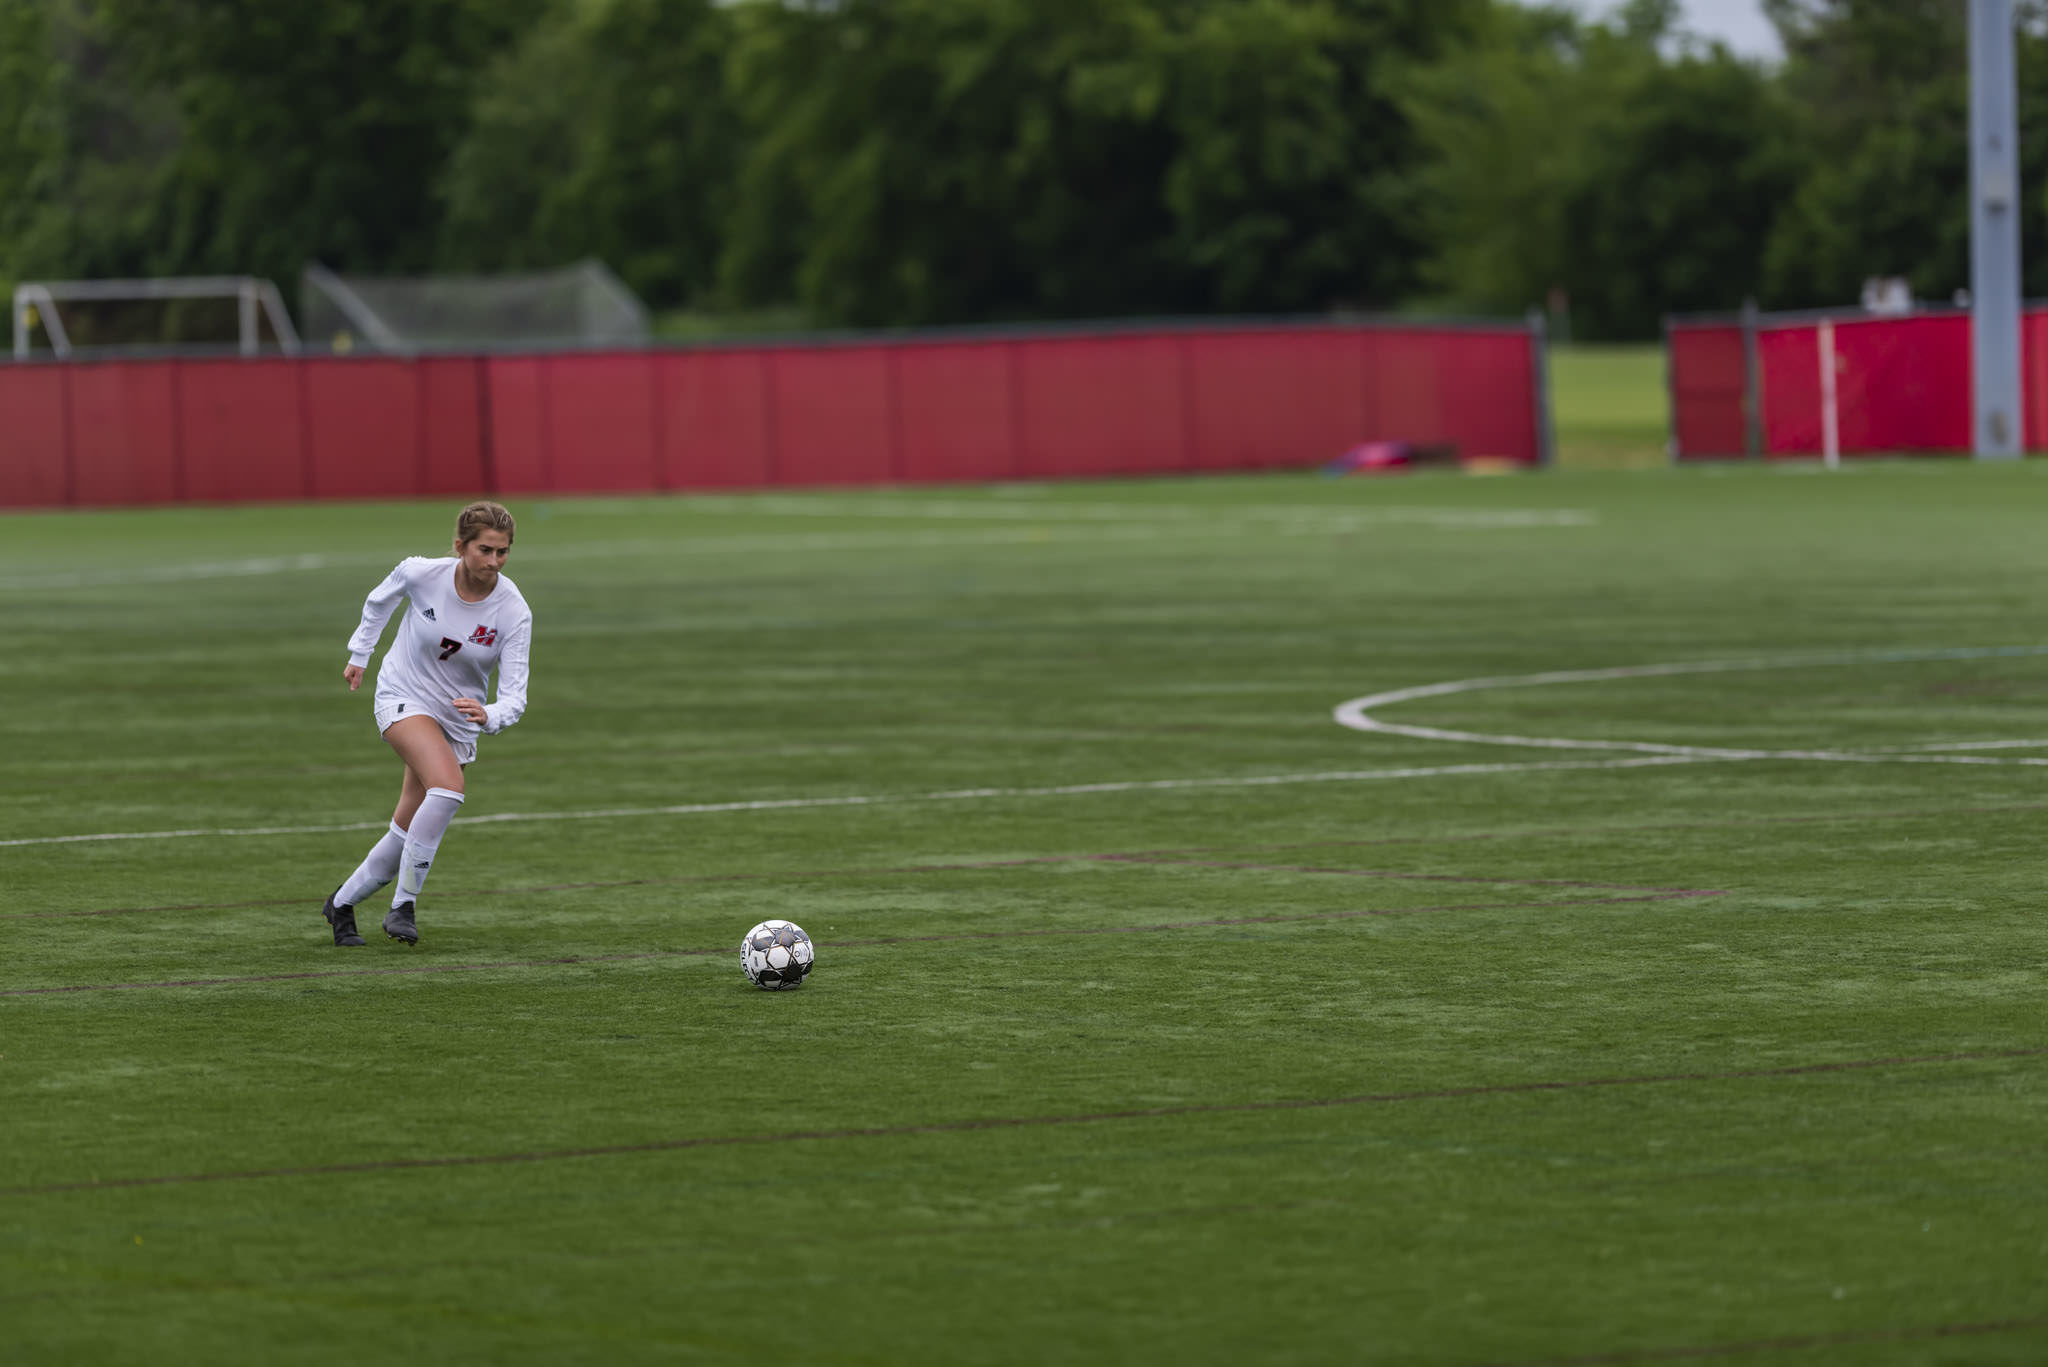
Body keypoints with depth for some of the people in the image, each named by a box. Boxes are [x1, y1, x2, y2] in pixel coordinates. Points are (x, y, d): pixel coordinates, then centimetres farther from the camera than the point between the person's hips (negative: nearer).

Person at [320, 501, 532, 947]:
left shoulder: (514, 613, -18)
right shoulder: (420, 574, -19)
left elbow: (515, 695, -21)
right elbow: (380, 600, 6)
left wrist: (489, 715, -42)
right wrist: (359, 654, 15)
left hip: (458, 719, 3)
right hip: (403, 697, -3)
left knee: (408, 833, 6)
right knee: (449, 786, -30)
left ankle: (342, 903, 32)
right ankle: (403, 906, -21)